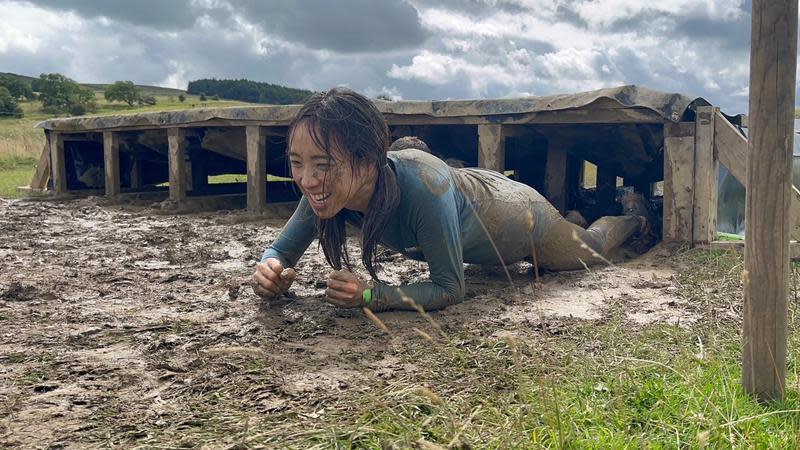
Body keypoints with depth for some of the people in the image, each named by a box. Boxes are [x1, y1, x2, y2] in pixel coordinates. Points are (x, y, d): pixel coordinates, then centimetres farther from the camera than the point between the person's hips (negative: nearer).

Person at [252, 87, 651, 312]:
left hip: (514, 213, -5)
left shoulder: (420, 185, -48)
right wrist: (272, 270, -43)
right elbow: (281, 250, -20)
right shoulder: (328, 187, -32)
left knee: (589, 250, 28)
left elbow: (450, 288, -39)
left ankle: (628, 222, 60)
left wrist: (372, 295, -52)